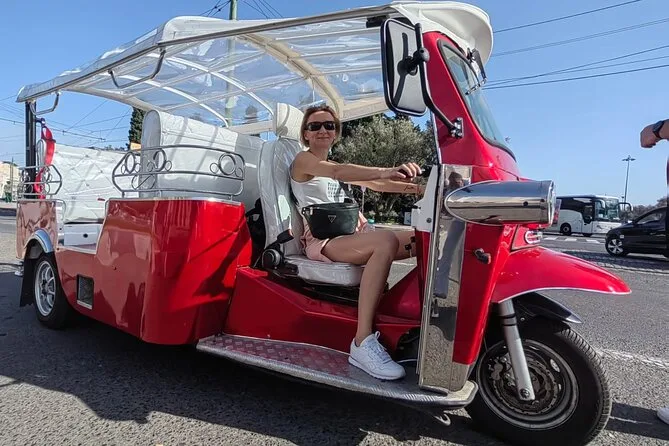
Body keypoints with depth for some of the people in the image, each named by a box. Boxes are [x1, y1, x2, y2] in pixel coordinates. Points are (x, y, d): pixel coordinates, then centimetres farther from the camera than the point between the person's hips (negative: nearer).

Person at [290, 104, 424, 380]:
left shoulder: (334, 167, 28)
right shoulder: (303, 160, 3)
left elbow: (375, 184, 17)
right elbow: (339, 172, -20)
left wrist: (419, 188, 2)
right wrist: (385, 171, -36)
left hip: (355, 233, 8)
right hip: (322, 239, -8)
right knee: (386, 241, -36)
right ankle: (363, 342, -39)